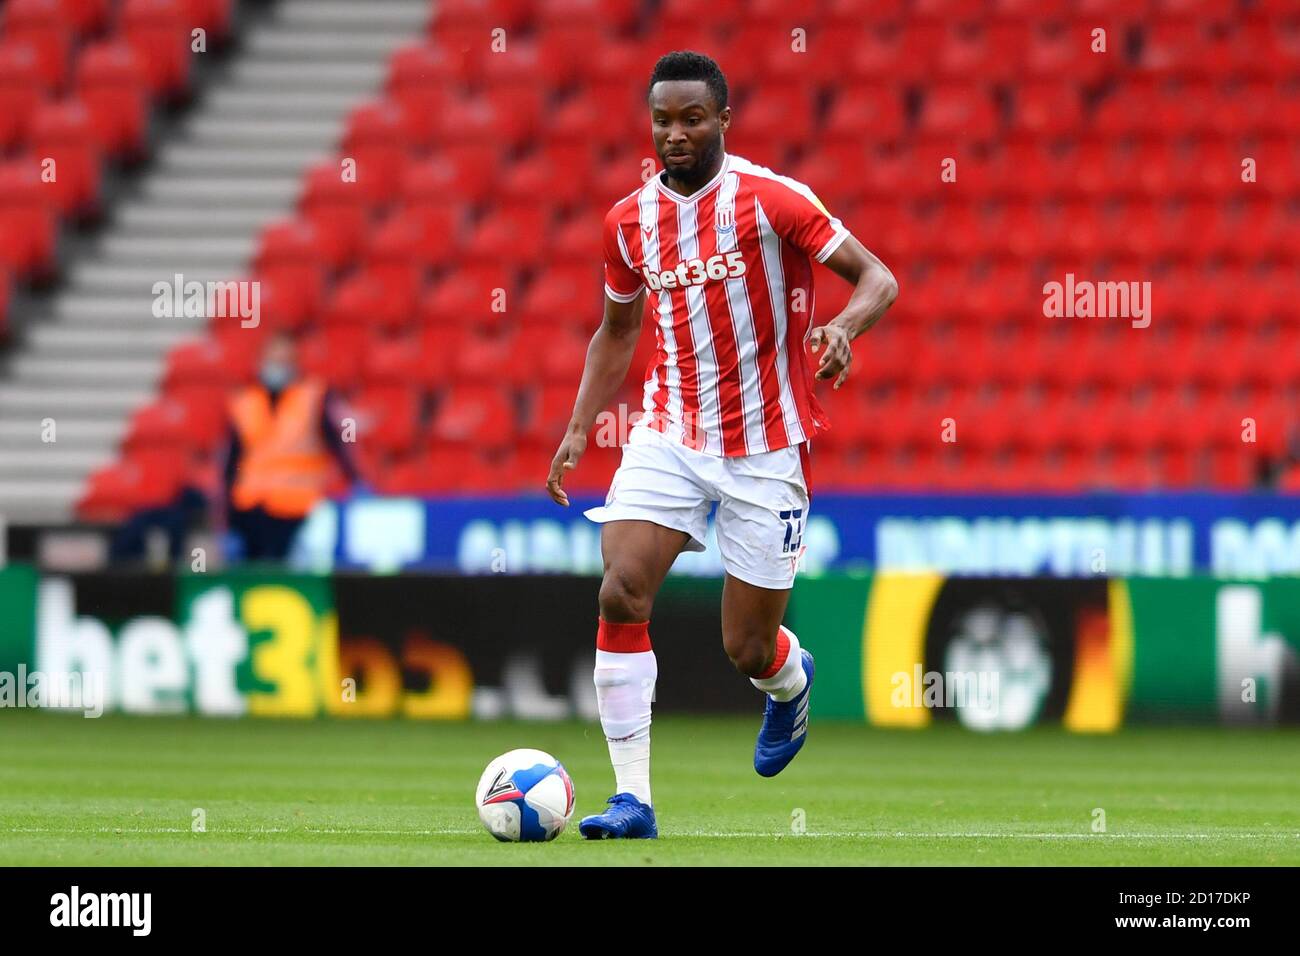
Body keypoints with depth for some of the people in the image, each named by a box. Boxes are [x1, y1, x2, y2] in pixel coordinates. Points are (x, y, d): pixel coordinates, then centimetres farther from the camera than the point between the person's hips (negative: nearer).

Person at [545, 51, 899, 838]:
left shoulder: (770, 200, -12)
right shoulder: (631, 220, 3)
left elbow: (878, 279, -11)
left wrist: (842, 328, -32)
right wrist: (579, 429, 10)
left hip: (765, 450, -3)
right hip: (669, 436, 4)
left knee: (748, 650, 2)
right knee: (621, 594, -19)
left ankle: (791, 680, 42)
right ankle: (633, 799, -15)